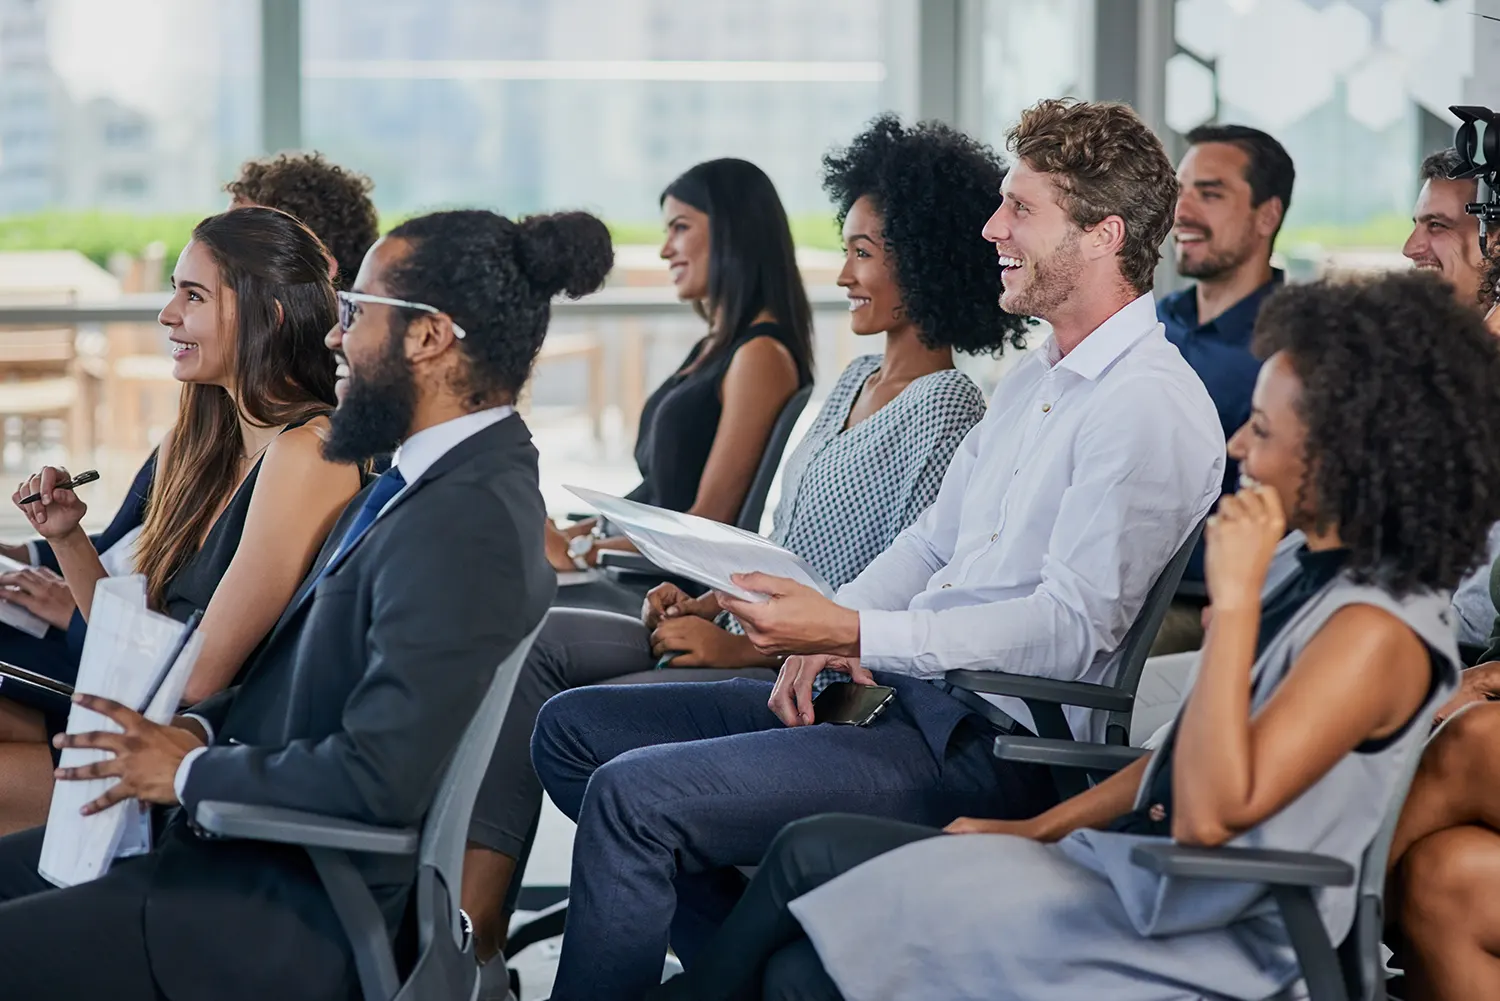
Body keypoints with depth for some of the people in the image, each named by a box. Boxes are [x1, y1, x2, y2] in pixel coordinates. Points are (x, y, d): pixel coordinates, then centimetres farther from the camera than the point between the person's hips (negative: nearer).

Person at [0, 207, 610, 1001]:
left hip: (310, 923, -10)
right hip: (263, 846, 10)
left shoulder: (464, 524, -23)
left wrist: (190, 771, -14)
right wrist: (202, 730, 0)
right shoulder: (442, 479, 8)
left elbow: (383, 778, -27)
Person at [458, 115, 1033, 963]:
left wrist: (745, 648, -19)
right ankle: (472, 919, -14)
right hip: (745, 641, 10)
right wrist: (708, 602, 4)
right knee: (535, 644, -4)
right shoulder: (856, 382, 16)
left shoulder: (945, 415, -14)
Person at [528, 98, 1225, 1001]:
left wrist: (856, 635, -25)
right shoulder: (1035, 382, 18)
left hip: (989, 749, -10)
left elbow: (1072, 630, -22)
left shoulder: (1151, 409, -14)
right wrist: (825, 632, 1)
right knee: (575, 729, 7)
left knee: (633, 794, -21)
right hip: (903, 694, 11)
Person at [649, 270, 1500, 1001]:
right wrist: (1037, 829, 14)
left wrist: (1235, 600, -27)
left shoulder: (1377, 631, -21)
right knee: (812, 852, 2)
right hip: (1132, 873, 10)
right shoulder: (1327, 579, 10)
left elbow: (1211, 812, -29)